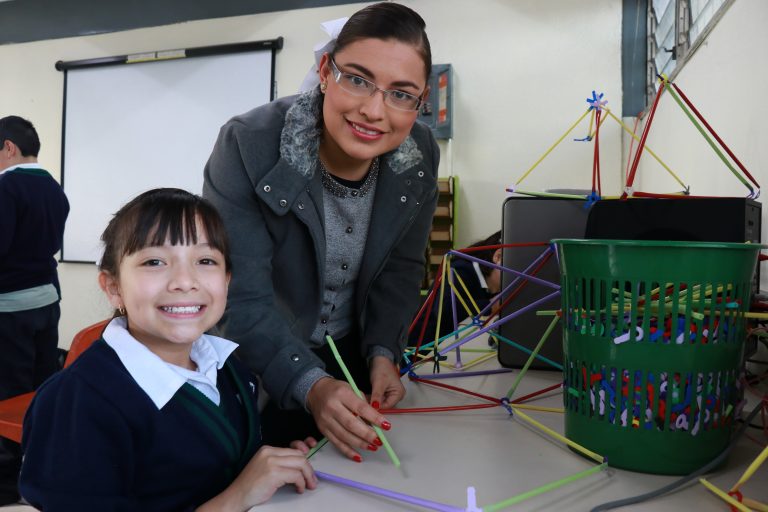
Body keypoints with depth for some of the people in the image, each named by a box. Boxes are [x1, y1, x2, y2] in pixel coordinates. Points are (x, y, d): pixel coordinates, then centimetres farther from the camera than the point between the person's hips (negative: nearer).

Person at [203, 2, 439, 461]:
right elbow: (243, 297, -28)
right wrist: (310, 385, -39)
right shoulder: (249, 145, -28)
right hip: (259, 367, -4)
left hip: (355, 357, 4)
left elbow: (401, 268, -2)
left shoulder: (421, 156, -14)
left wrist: (382, 353, -13)